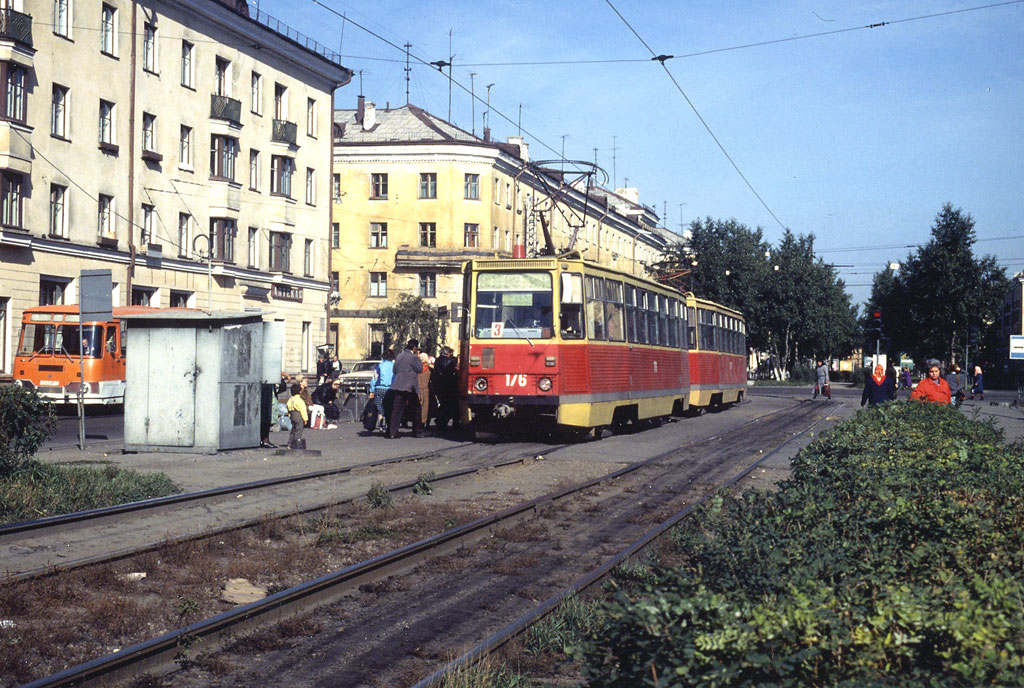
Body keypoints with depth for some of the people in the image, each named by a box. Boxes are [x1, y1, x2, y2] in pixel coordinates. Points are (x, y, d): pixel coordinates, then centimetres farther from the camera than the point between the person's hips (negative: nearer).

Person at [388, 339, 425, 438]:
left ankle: (392, 432, -6)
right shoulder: (413, 357, -11)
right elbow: (420, 369, -4)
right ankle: (418, 432, 15)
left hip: (398, 386, 6)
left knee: (397, 409, 1)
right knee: (415, 410, 8)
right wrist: (418, 357, 3)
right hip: (410, 387, -6)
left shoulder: (398, 356, 12)